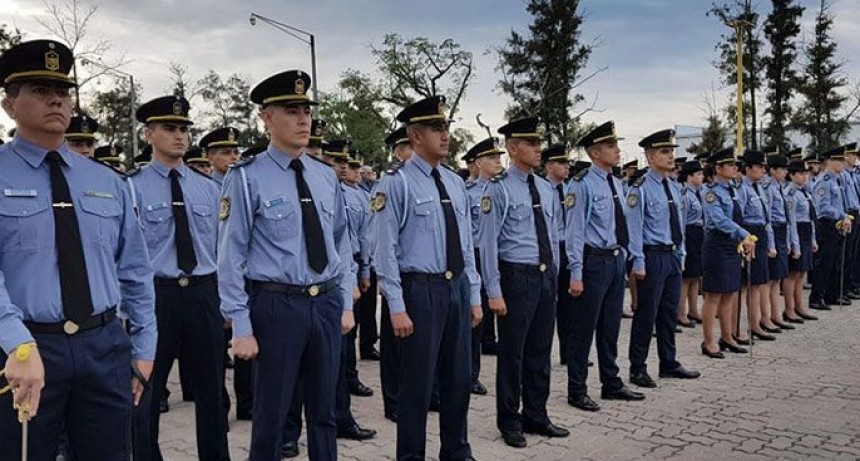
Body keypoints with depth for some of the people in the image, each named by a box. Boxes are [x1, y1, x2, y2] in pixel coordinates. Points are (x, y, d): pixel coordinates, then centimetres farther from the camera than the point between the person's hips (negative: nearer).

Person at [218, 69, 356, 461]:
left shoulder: (326, 176, 8)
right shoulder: (247, 177, -9)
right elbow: (231, 255, -10)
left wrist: (346, 303, 9)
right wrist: (241, 326, -12)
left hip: (326, 303, 5)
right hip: (276, 305, -5)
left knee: (324, 411, 16)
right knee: (271, 413, 8)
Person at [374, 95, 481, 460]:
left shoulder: (455, 182, 10)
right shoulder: (396, 182, -10)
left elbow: (466, 243, 14)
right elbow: (386, 250, -13)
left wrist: (474, 296, 12)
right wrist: (397, 308, -16)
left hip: (457, 287, 7)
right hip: (421, 290, -6)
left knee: (458, 378, 15)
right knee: (418, 382, 3)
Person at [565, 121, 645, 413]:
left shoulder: (616, 183, 11)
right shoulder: (582, 185, -13)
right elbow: (574, 231, -15)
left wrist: (624, 256, 15)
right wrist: (576, 274, -18)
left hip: (616, 260, 8)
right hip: (595, 260, -8)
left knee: (611, 326, 16)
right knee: (585, 327, 1)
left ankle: (612, 384, 29)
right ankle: (577, 391, 13)